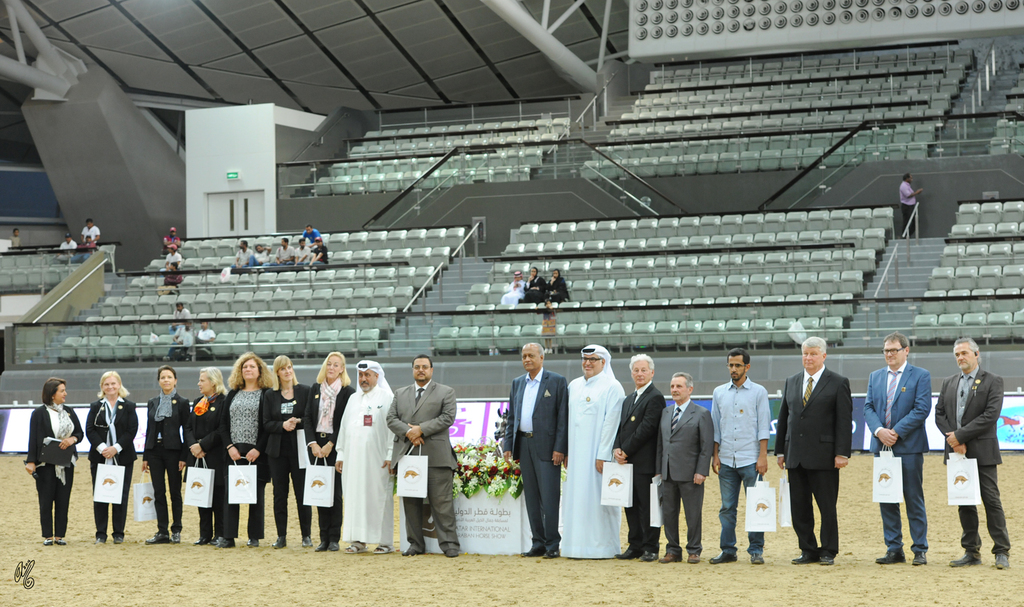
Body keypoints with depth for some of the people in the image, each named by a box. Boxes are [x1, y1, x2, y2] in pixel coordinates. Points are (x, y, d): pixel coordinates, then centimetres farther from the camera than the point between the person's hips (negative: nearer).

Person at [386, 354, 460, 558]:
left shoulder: (445, 392, 9)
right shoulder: (400, 394, 20)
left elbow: (447, 417, -4)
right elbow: (391, 418, 9)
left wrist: (421, 429, -12)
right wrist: (408, 432, -9)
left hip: (436, 456, -4)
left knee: (441, 501, -6)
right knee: (411, 502, 5)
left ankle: (449, 543, -4)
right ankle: (416, 543, 10)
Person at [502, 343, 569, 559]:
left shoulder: (557, 381, -1)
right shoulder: (517, 383, 16)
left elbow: (563, 417, -6)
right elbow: (511, 417, 18)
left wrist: (559, 448, -12)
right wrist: (507, 445, 9)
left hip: (546, 446, -6)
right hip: (524, 445, 6)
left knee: (549, 496, -7)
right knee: (532, 497, 7)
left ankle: (552, 545, -2)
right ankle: (538, 543, 12)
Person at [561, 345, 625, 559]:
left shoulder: (612, 388, -5)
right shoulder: (574, 386, 14)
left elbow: (611, 423, -11)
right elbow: (568, 420, 14)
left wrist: (603, 456, -16)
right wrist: (567, 452, 7)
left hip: (597, 451, -6)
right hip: (576, 453, 6)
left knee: (598, 497, -5)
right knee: (576, 497, 5)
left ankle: (604, 546, 0)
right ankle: (578, 544, 10)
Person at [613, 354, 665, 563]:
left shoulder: (655, 398, -8)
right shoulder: (628, 400, 21)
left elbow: (647, 428, -15)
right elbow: (621, 427, 17)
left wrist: (626, 450, -12)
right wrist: (616, 449, -2)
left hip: (645, 462, -8)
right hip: (628, 462, 8)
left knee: (647, 505, -4)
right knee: (631, 506, 10)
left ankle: (651, 548, 2)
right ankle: (635, 546, 16)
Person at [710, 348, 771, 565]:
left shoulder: (758, 392, 3)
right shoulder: (719, 393, 12)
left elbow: (763, 427, -1)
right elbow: (715, 427, 14)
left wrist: (763, 456, -8)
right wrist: (715, 455, 6)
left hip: (750, 460, -3)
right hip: (726, 460, 3)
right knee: (727, 507, 5)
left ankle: (756, 550, 3)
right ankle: (727, 550, 11)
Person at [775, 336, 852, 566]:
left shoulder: (838, 383, -1)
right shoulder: (791, 383, 14)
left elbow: (844, 421, -5)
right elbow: (783, 418, 16)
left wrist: (842, 453, -12)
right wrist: (780, 450, 11)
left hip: (824, 456, -5)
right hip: (796, 456, 5)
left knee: (827, 506, 1)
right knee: (799, 507, 6)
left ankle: (828, 552, 9)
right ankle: (808, 551, 14)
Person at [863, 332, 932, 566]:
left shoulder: (920, 376, -1)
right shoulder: (875, 377, 14)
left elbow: (922, 409, -9)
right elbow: (868, 407, 8)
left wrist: (896, 432, -14)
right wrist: (879, 431, -10)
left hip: (909, 447, -5)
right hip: (882, 446, 5)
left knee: (914, 500, -1)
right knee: (886, 501, 6)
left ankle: (920, 551, 5)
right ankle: (894, 550, 12)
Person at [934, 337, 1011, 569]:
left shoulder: (992, 381, -2)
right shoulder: (948, 383, 14)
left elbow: (991, 415, -13)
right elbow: (939, 414, 8)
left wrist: (960, 435, -15)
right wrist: (953, 440, -8)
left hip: (982, 452, -5)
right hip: (957, 453, 5)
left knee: (992, 501, -4)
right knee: (964, 503, 7)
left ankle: (1002, 552, 1)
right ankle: (971, 552, 13)